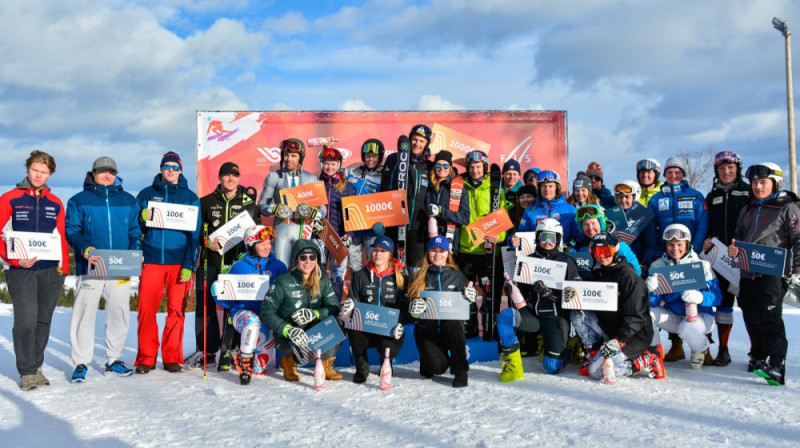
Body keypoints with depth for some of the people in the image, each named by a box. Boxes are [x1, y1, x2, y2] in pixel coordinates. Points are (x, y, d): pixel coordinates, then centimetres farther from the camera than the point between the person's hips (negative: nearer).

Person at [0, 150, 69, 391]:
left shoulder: (55, 203, 12)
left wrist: (64, 266, 4)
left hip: (51, 271, 3)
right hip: (21, 271, -3)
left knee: (43, 320, 7)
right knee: (26, 319, -10)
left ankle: (36, 366, 18)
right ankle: (27, 372, 0)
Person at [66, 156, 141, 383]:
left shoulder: (129, 201, 13)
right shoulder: (79, 200, 7)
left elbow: (135, 231, 12)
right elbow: (71, 231, 1)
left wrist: (135, 252, -6)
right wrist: (85, 249, -18)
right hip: (90, 268, -2)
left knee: (119, 314, 7)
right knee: (85, 313, -1)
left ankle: (113, 360, 20)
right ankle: (81, 362, 9)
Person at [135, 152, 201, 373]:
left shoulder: (190, 197, 8)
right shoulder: (146, 194, 12)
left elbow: (194, 234, 4)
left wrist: (189, 265, -5)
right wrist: (143, 219, -11)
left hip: (179, 261, -1)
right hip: (151, 259, 1)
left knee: (176, 310, 2)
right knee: (146, 309, -2)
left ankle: (172, 357, 13)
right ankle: (146, 358, 10)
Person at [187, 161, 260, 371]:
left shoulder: (249, 202, 10)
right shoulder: (206, 202, 11)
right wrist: (207, 242, -8)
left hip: (237, 263, -1)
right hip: (210, 262, 1)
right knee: (205, 305, 3)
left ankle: (228, 352, 8)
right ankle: (206, 350, 14)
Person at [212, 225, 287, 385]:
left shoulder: (278, 266, 10)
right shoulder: (239, 267, 7)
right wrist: (218, 292, -13)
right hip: (243, 311, -2)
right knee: (253, 320, -35)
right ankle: (244, 365, -20)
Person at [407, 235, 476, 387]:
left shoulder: (457, 276, 9)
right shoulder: (419, 277, 6)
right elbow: (409, 303, 7)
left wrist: (470, 297, -9)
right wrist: (413, 308, -16)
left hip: (451, 325, 1)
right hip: (427, 329, -1)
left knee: (453, 324, -37)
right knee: (438, 366, -25)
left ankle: (460, 371, -17)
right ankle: (427, 364, 16)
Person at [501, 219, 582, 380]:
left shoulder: (566, 262, 0)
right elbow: (521, 291, 12)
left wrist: (551, 293, -22)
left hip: (556, 318, -3)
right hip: (533, 315, 3)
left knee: (551, 368, -6)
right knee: (505, 316, -27)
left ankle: (567, 349, 29)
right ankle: (512, 365, -15)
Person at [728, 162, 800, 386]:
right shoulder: (747, 210, 20)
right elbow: (739, 235, 27)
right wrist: (733, 248, 4)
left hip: (773, 273, -7)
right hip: (748, 272, 7)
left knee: (768, 317, -17)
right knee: (751, 317, 11)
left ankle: (776, 367, -17)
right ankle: (758, 356, 28)